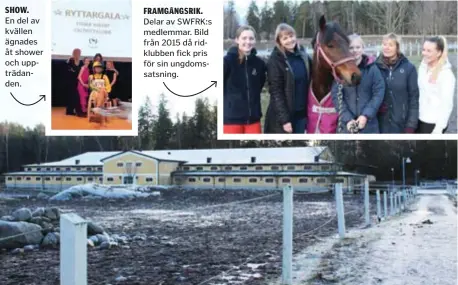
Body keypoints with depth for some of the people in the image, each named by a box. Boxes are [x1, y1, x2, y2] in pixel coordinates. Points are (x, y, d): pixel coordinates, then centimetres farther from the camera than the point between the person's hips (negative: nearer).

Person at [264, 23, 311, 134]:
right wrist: (284, 119, -19)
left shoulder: (303, 57, 6)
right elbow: (276, 92, -15)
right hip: (282, 116, -6)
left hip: (301, 113, 6)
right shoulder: (275, 61, -11)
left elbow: (309, 83, 14)